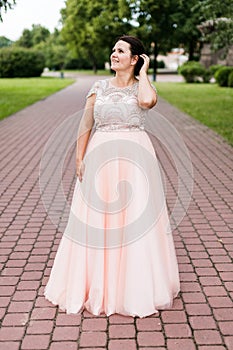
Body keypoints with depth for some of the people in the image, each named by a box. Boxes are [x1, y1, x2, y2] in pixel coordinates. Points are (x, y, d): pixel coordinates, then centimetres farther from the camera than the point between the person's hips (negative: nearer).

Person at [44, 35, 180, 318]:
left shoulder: (144, 86, 5)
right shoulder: (100, 86, 10)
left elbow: (147, 101, -20)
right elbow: (86, 123, 6)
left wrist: (143, 72, -3)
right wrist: (79, 158, -3)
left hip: (135, 158, -2)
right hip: (101, 158, 2)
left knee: (137, 219, 0)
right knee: (96, 221, 5)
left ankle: (136, 288, 17)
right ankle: (98, 283, 23)